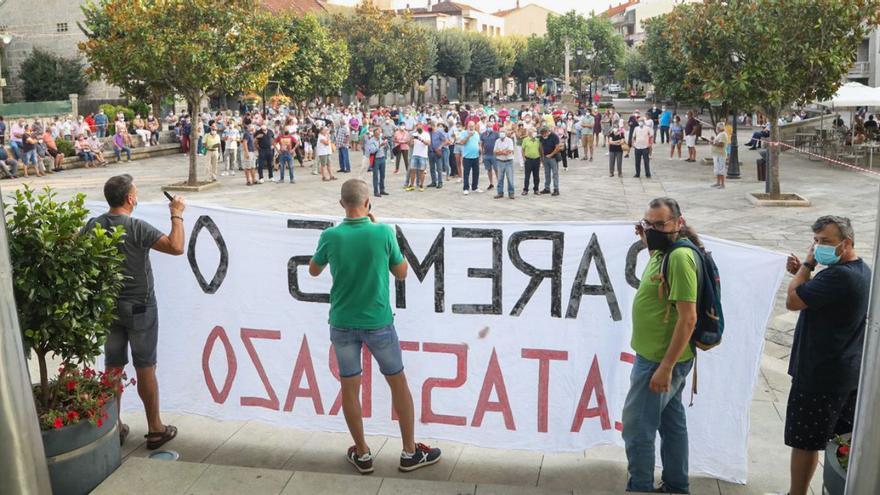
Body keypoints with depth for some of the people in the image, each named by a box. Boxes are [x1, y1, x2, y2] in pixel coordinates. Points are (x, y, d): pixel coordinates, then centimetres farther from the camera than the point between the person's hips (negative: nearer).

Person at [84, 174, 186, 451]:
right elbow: (176, 247, -25)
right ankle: (155, 430, 14)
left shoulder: (92, 226, -2)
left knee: (112, 367, 13)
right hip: (139, 308, -5)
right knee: (145, 369, 4)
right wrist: (177, 215, -11)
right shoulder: (136, 228, -20)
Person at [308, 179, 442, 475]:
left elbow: (313, 271, 8)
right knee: (398, 383, 14)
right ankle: (410, 452, 24)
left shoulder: (330, 236, -10)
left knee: (350, 387, 14)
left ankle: (362, 454, 25)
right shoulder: (383, 232, -14)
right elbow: (402, 273, -1)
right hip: (378, 323, -1)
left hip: (342, 325, 2)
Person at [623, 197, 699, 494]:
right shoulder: (664, 250, 6)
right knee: (672, 422, 19)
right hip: (661, 355, 10)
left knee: (636, 427, -1)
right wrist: (648, 243, 14)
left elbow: (688, 318, -25)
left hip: (660, 359, -10)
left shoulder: (680, 257, -23)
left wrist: (665, 367, -25)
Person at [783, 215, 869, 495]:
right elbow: (822, 297, 18)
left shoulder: (840, 275, -26)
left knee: (804, 441, 5)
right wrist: (802, 272, 2)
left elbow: (792, 301, -23)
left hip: (821, 376, -10)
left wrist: (807, 265, -12)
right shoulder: (861, 271, 8)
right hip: (850, 373, 10)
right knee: (846, 441, 18)